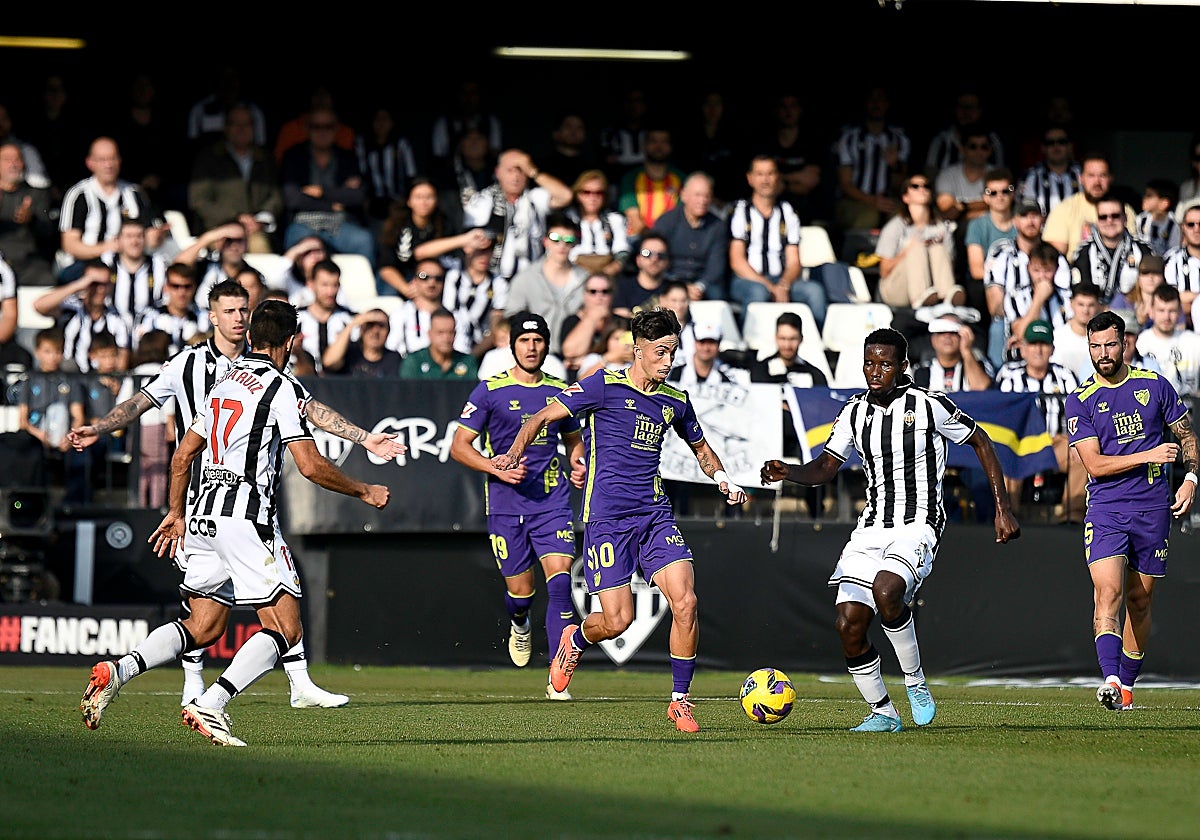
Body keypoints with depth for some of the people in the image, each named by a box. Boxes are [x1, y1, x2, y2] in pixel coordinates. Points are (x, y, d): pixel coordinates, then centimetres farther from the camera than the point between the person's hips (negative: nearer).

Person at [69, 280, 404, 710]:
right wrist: (98, 429, -13)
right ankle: (193, 684, 5)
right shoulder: (188, 363, 1)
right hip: (199, 493, -2)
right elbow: (142, 401, 0)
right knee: (202, 593, -7)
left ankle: (300, 682, -2)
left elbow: (311, 409, 9)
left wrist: (363, 437, 3)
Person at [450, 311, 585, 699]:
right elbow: (459, 446, -1)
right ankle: (519, 624, 44)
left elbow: (573, 439, 25)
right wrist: (497, 468, -15)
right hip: (506, 505, -1)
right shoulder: (489, 391, -2)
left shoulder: (560, 391, 8)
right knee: (520, 591, 4)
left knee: (559, 582, -15)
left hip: (553, 503, 1)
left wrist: (577, 465, 3)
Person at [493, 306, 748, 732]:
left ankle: (680, 700, 1)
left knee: (685, 601, -14)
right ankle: (575, 640, 29)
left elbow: (700, 445, 29)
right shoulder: (604, 385, -4)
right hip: (607, 517, -4)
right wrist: (514, 455, -19)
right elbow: (543, 417, -2)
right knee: (617, 621, -8)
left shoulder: (675, 402, 11)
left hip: (655, 514, 4)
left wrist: (723, 479, 10)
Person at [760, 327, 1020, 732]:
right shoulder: (854, 412, 7)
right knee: (849, 624, -6)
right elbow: (825, 467, 12)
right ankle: (881, 713, 13)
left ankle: (916, 683, -11)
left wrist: (1003, 509, 2)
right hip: (871, 528, 5)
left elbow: (981, 443, 4)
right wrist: (787, 472, -10)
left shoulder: (929, 405, -6)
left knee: (886, 592, -33)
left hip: (918, 526, -5)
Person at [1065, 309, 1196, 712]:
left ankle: (1127, 685, 20)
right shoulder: (1080, 401, 0)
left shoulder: (1154, 386, 5)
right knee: (1108, 592, -19)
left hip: (1153, 510, 2)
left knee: (1140, 600, 7)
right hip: (1105, 509, -2)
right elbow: (1094, 464, -7)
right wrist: (1148, 455, -16)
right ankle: (1110, 681, -30)